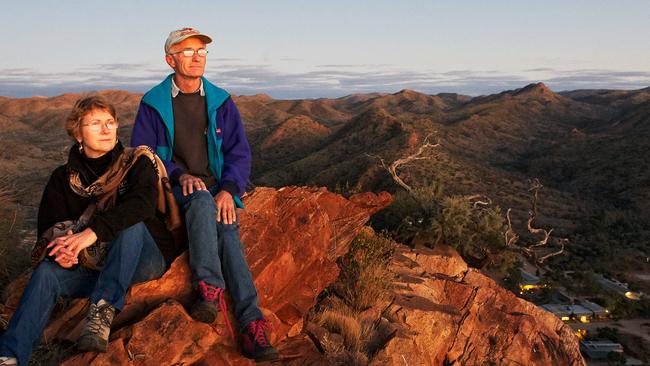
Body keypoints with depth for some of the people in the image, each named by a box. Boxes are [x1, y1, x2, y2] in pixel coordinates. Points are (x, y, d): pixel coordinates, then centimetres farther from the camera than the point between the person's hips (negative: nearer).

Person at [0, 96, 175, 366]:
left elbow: (143, 203, -23)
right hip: (93, 267, 3)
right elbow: (47, 225, 0)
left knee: (132, 224, -32)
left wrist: (93, 232, -37)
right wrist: (59, 249, -26)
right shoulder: (63, 178, 7)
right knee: (46, 271, -24)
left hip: (141, 262, -2)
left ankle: (103, 311, -38)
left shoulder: (137, 163, -3)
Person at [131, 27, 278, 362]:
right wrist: (178, 174, -17)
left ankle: (251, 326, -38)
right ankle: (210, 288, -43)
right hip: (172, 190, -1)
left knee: (227, 232, -27)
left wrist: (228, 189, -14)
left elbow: (239, 152, 5)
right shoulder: (153, 104, 3)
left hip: (217, 189, 2)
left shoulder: (221, 102, 9)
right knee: (202, 199, -36)